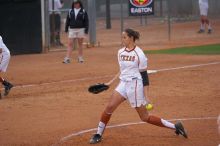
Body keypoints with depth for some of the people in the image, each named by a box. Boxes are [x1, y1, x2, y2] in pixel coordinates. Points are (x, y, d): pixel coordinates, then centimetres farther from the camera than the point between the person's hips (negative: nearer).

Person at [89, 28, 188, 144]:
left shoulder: (139, 54, -11)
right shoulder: (120, 52, 8)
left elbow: (144, 74, -9)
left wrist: (145, 93, -11)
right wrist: (111, 82, 14)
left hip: (135, 85, -6)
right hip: (123, 83, 6)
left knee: (145, 117, -1)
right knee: (109, 107, -10)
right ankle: (98, 135, 2)